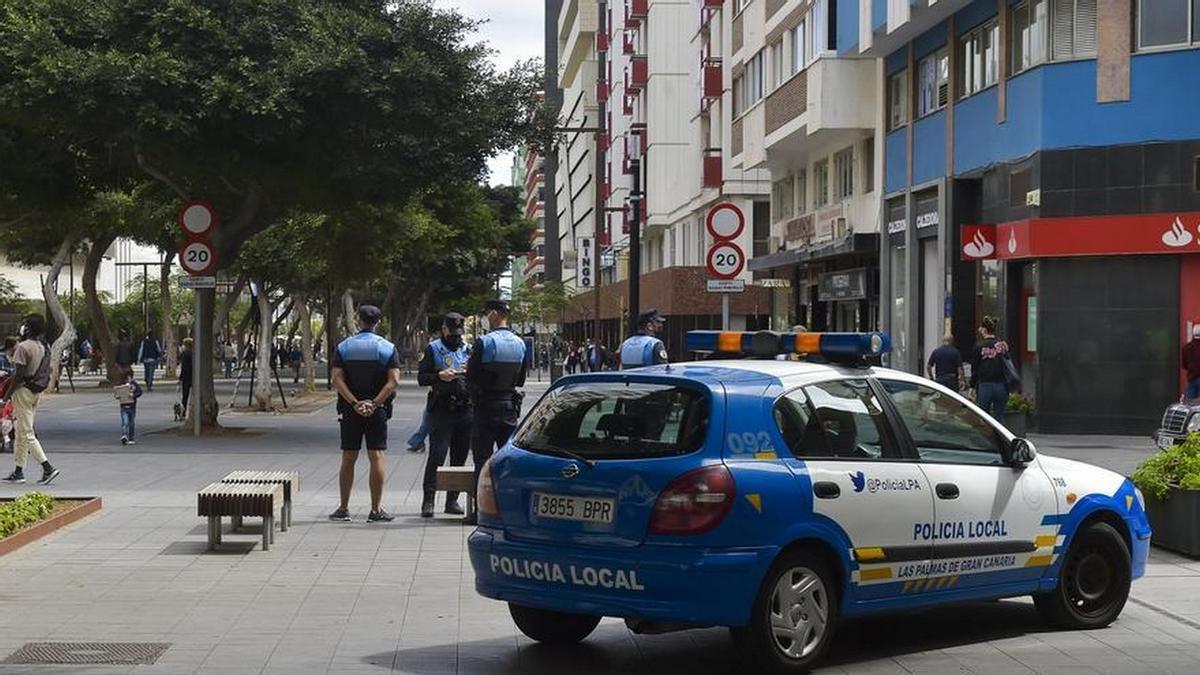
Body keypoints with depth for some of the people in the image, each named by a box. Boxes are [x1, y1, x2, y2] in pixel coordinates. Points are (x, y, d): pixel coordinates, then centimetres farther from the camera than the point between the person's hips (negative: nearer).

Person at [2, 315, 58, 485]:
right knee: (21, 433, 15)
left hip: (24, 391, -9)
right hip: (37, 392, 9)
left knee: (26, 433, -8)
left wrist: (8, 394, -13)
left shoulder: (23, 347, -16)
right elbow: (46, 372, 12)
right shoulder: (44, 348, 10)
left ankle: (48, 468, -17)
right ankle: (19, 471, 18)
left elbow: (19, 375, -19)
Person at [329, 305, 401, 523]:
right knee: (377, 457, 0)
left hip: (350, 410, 1)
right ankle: (376, 510, -1)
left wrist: (354, 403, -12)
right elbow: (393, 381, -11)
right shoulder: (388, 348, 0)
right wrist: (375, 403, -13)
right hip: (377, 411, -1)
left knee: (348, 459, 8)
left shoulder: (343, 347, 2)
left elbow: (337, 379, -9)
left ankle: (343, 508, 11)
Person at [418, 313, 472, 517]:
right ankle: (428, 500, -9)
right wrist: (440, 376, -16)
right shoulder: (433, 349, 7)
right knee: (436, 455, -10)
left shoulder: (468, 350, 17)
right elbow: (421, 378, 2)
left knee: (460, 457, 6)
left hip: (465, 410, 4)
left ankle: (452, 500, 13)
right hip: (441, 409, -4)